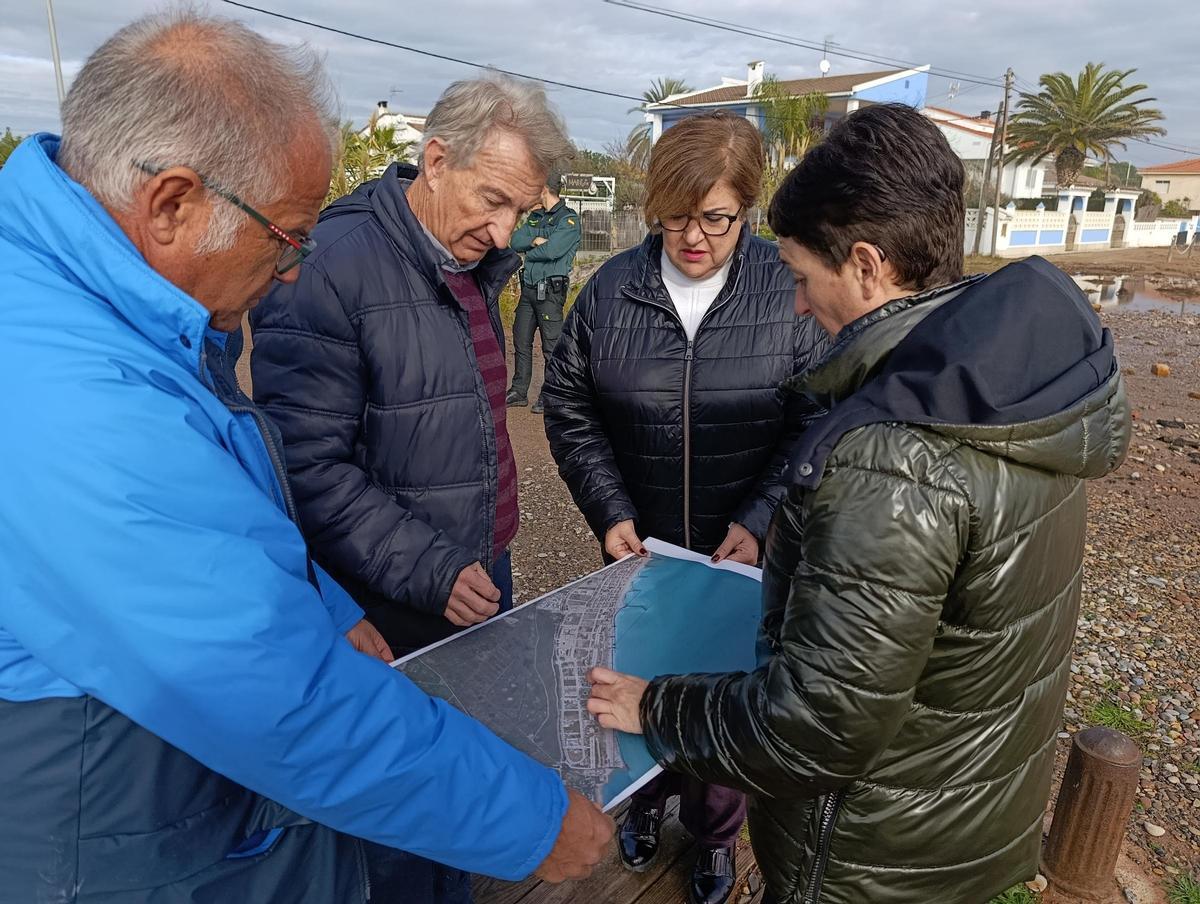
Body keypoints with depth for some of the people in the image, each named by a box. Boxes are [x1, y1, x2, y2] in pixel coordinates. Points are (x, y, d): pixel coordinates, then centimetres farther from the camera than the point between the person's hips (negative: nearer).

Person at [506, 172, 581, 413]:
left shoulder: (569, 218, -7)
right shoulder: (535, 216, 17)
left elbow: (552, 250, -19)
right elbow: (516, 241, 6)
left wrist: (529, 252, -3)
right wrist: (534, 241, -12)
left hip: (550, 290, -8)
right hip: (529, 287, 8)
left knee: (551, 345, -4)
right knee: (521, 340, 11)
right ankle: (519, 391, 21)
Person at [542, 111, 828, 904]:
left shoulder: (790, 292, -12)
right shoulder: (612, 289, -7)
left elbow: (816, 423, -8)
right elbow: (569, 407, 0)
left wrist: (760, 521, -16)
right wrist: (609, 510, -8)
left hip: (743, 551, -1)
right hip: (642, 546, 2)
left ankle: (717, 833, 42)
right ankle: (649, 795, 50)